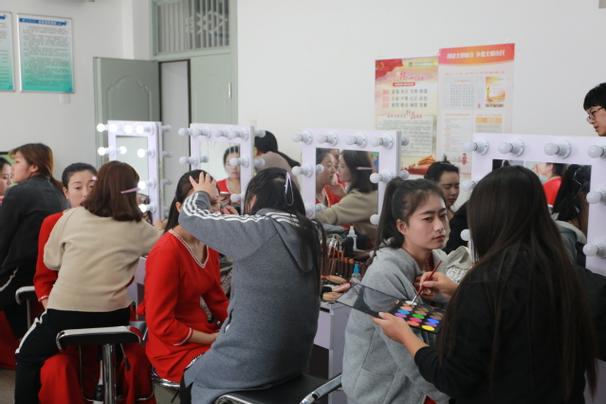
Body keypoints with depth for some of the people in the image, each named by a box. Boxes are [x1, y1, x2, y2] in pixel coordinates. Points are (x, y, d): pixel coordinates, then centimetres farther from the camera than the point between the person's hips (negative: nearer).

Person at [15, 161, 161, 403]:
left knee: (28, 357, 24)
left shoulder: (71, 217, 0)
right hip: (112, 314, 1)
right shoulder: (137, 227, -1)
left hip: (65, 311, -1)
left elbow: (50, 261, 11)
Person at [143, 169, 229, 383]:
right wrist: (212, 339, -14)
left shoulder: (208, 244, 3)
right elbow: (160, 324, -18)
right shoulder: (165, 252, -21)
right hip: (176, 349, -7)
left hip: (204, 333, 8)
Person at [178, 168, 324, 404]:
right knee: (204, 362, 30)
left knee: (189, 377, 22)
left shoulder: (257, 230, -20)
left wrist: (202, 194, 12)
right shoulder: (311, 233, -1)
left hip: (252, 365, -7)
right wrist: (235, 221, 22)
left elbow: (189, 216, -7)